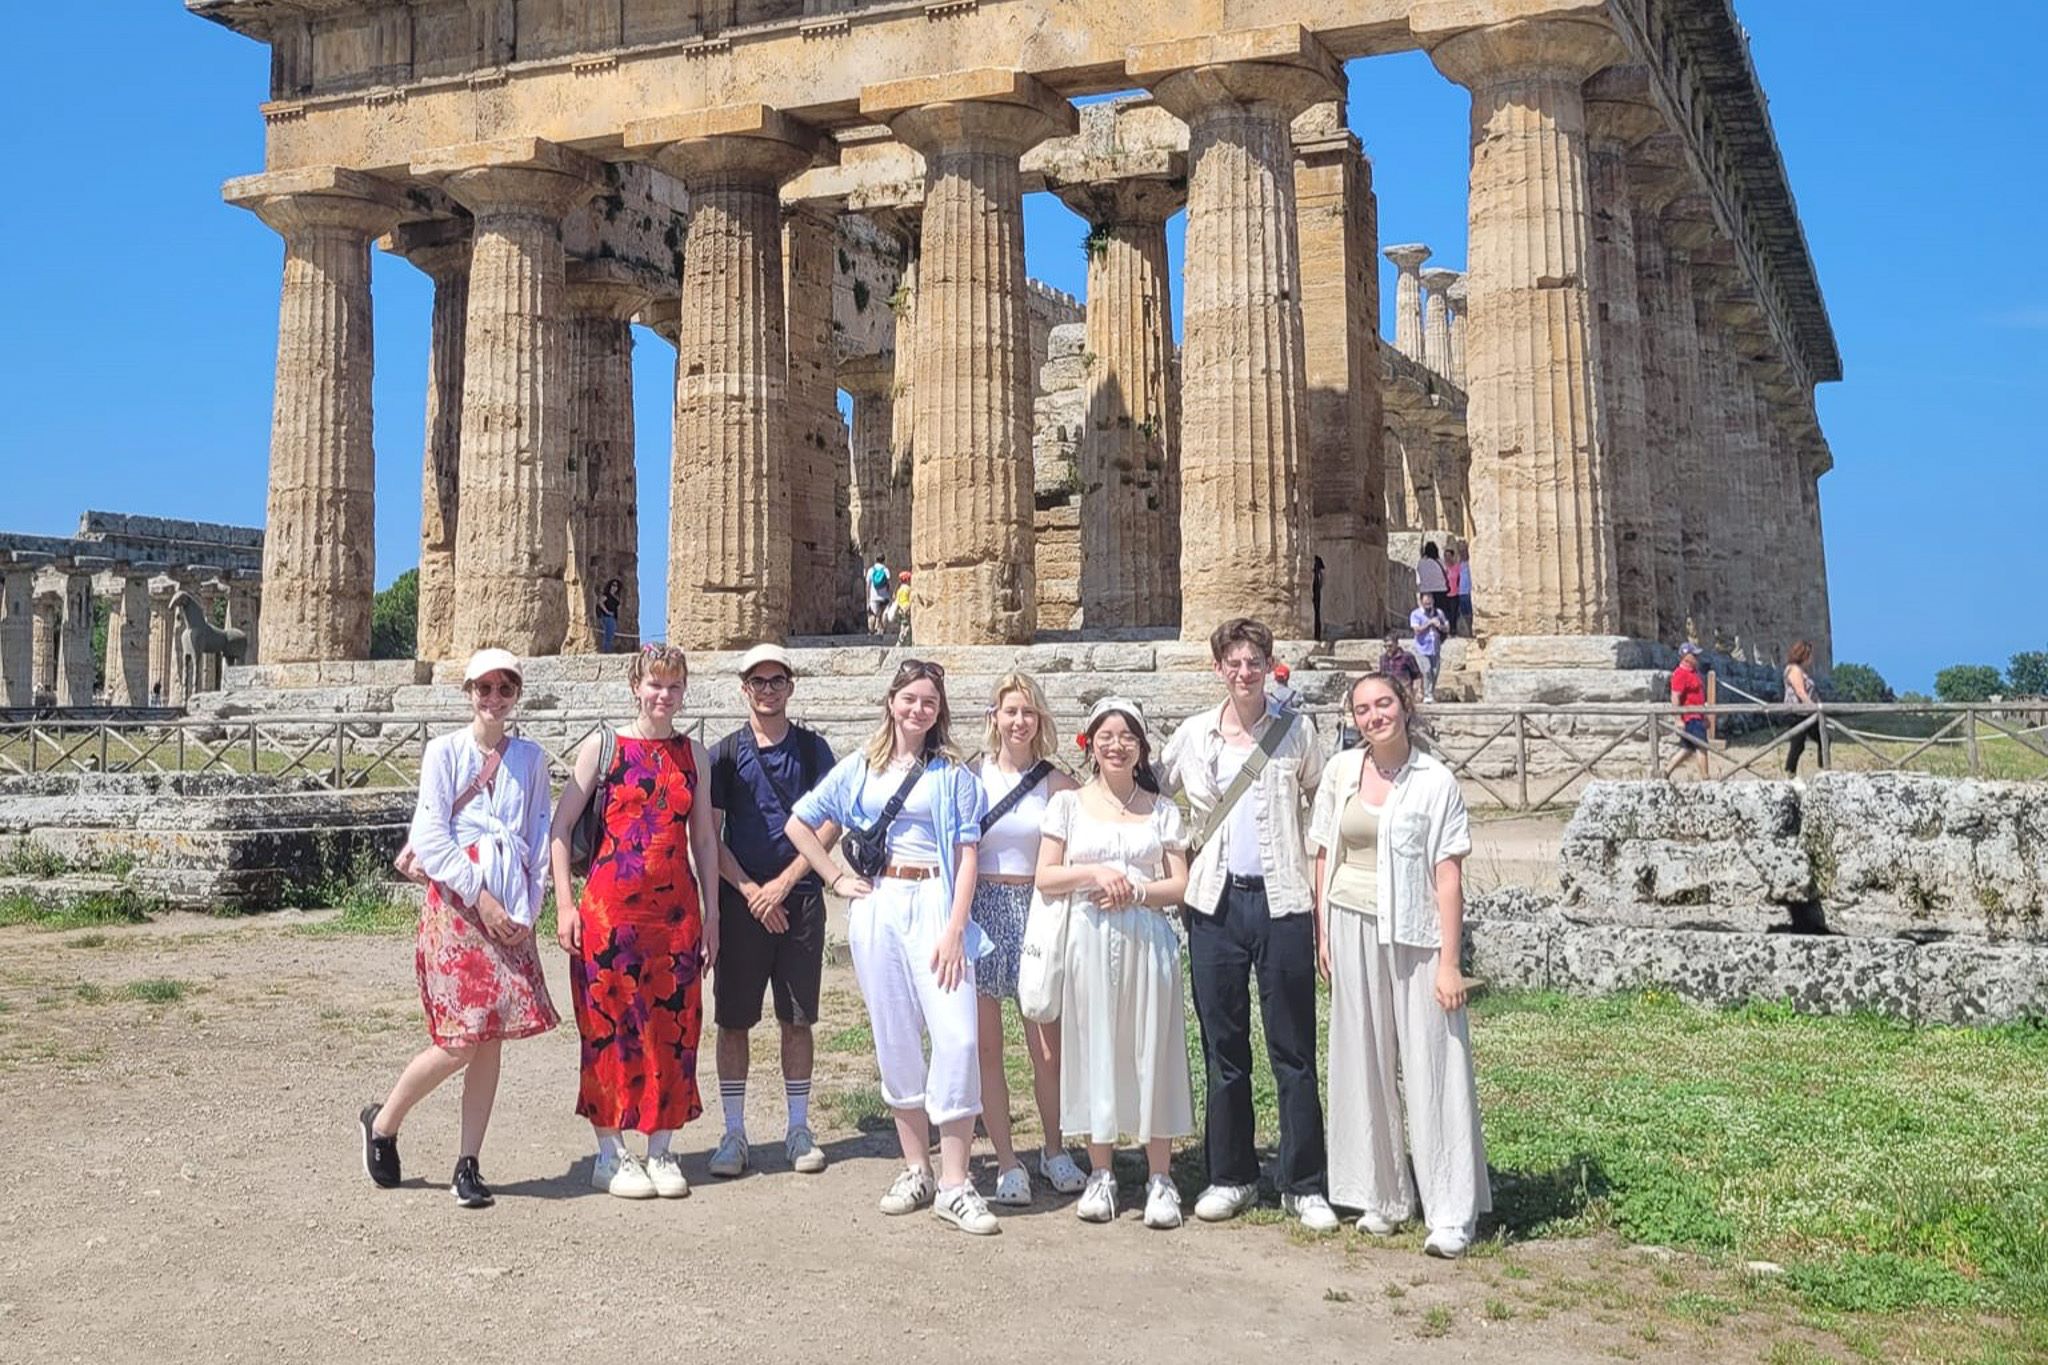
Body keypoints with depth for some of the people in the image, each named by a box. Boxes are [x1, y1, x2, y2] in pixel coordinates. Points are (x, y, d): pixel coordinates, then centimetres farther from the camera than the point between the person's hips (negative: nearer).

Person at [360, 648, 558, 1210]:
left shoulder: (530, 757, 12)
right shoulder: (444, 751, 2)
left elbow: (539, 834, 10)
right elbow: (431, 836, -4)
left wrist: (527, 907, -2)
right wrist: (480, 898, -10)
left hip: (510, 910, 4)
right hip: (456, 902, -4)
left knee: (492, 1038, 2)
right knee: (462, 1038, -8)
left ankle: (468, 1165, 10)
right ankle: (383, 1122, 17)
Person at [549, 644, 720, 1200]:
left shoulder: (693, 754, 11)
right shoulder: (601, 748, 0)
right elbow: (559, 827, 0)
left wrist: (711, 913, 9)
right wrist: (564, 904, -7)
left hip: (676, 908, 3)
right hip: (611, 906, -3)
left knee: (673, 1026, 5)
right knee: (610, 1026, 1)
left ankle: (660, 1149, 17)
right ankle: (611, 1153, 12)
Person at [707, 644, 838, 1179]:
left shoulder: (813, 749, 4)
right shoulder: (724, 753, 3)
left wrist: (782, 885, -10)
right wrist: (750, 891, -10)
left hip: (800, 898, 0)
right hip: (741, 900, 0)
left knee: (798, 1018, 6)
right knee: (733, 1019, 3)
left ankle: (798, 1129, 17)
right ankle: (734, 1134, 13)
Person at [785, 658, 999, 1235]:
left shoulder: (953, 772, 5)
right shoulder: (860, 767, 12)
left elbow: (968, 853, -1)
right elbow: (800, 823, 17)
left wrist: (954, 929, -11)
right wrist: (837, 879, 7)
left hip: (934, 902, -2)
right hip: (877, 906, 3)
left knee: (957, 1037, -14)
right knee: (895, 1040, 6)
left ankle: (954, 1185, -8)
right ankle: (915, 1170, 18)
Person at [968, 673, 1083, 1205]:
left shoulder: (1056, 782, 5)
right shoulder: (971, 775, 3)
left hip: (1037, 910, 0)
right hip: (981, 910, 0)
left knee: (1049, 1048, 2)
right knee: (985, 1047, 2)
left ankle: (1053, 1150, 23)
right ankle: (1007, 1161, 13)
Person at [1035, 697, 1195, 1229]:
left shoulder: (1162, 810, 9)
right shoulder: (1068, 804, 8)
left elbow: (1180, 885, 4)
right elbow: (1044, 878, 3)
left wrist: (1135, 891, -12)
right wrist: (1093, 872, -12)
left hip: (1148, 940, 0)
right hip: (1089, 939, 0)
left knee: (1152, 1051, 0)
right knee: (1094, 1049, 2)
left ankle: (1160, 1178, 7)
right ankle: (1101, 1174, 12)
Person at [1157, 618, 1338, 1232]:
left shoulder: (1296, 730, 3)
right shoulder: (1192, 736, 7)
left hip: (1282, 902, -2)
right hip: (1216, 903, 2)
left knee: (1294, 1050, 2)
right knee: (1222, 1048, 8)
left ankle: (1303, 1185, 11)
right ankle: (1231, 1177, 20)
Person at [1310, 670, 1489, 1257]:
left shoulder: (1435, 781, -5)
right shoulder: (1340, 772, 5)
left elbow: (1449, 877, -8)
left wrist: (1449, 962, -12)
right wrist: (1323, 934, 8)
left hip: (1416, 933, -4)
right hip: (1353, 928, 4)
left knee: (1432, 1066, -3)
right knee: (1365, 1064, 9)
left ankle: (1452, 1214, 4)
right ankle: (1383, 1195, 22)